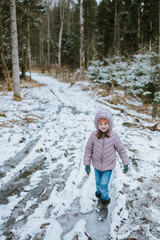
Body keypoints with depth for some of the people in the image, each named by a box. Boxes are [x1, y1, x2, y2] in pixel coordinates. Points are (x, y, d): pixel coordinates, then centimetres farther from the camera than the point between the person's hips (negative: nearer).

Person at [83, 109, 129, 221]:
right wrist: (87, 164, -4)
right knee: (98, 184, 20)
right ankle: (100, 198, 49)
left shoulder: (114, 136, -22)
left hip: (108, 167, -2)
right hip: (97, 166, 2)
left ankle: (104, 208, 22)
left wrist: (126, 164, -3)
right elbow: (88, 149, -6)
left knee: (103, 187, -2)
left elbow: (121, 150, -9)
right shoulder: (94, 135, -19)